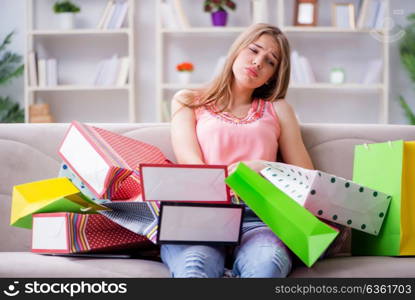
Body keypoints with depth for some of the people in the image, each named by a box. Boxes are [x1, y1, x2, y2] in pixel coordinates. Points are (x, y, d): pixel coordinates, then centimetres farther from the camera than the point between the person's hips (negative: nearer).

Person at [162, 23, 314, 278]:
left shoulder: (278, 110, 27)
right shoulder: (189, 102, 23)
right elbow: (191, 165, 5)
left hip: (258, 217, 1)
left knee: (267, 263, -39)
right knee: (194, 263, -40)